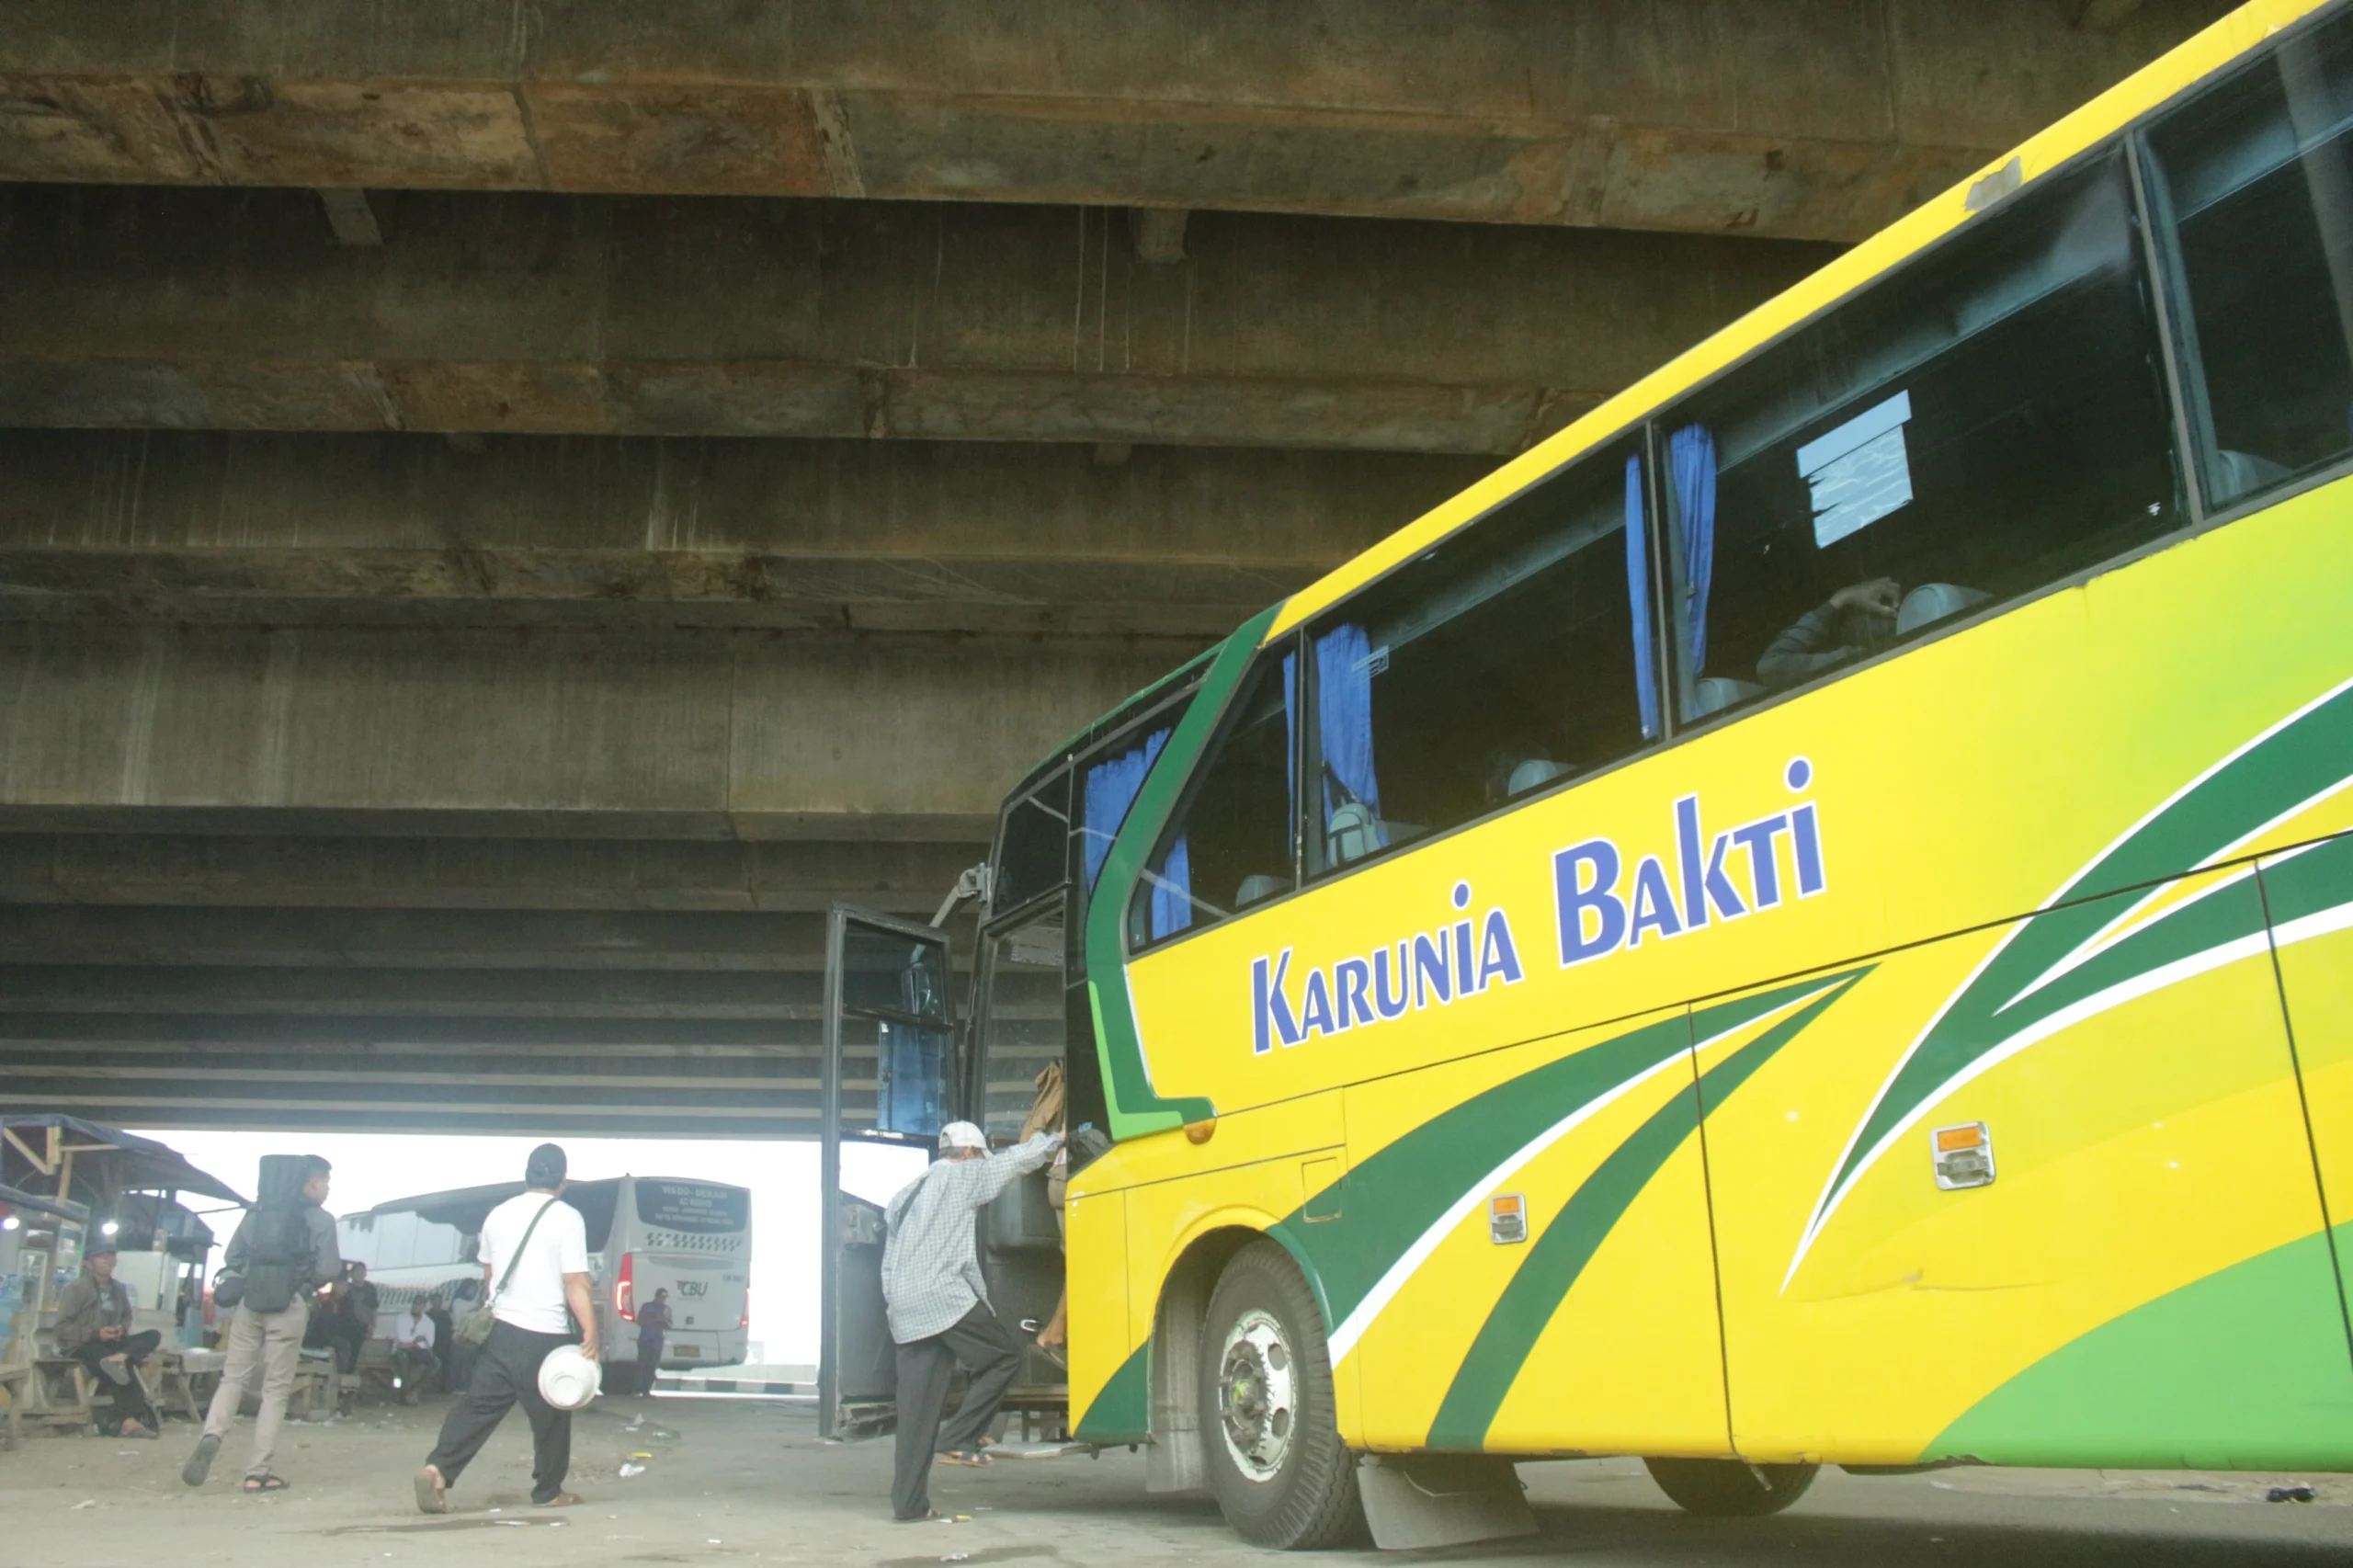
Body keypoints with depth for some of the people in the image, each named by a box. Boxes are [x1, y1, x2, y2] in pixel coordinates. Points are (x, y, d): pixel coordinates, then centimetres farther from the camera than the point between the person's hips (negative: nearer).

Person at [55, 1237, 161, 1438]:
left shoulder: (118, 1288, 11)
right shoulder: (77, 1289, -6)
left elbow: (126, 1316, 23)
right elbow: (62, 1328, -10)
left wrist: (122, 1329, -2)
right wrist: (95, 1333, -21)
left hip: (110, 1343, 6)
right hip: (80, 1346, -6)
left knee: (153, 1336, -17)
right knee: (123, 1367, -33)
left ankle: (118, 1359, -45)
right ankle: (130, 1419, -34)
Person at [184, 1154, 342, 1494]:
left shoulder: (256, 1211, 13)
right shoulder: (321, 1219, 0)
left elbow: (232, 1257, 12)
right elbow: (329, 1269, -6)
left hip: (250, 1301, 4)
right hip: (290, 1306, -4)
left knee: (233, 1377, 10)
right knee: (276, 1389, 2)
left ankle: (211, 1436, -17)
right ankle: (257, 1472, 2)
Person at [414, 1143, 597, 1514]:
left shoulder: (498, 1215, 8)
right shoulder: (567, 1218, -11)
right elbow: (575, 1283, -17)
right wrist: (590, 1333, -16)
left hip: (501, 1329, 5)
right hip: (545, 1335, -5)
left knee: (478, 1404, 7)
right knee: (550, 1417, 8)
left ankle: (437, 1469, -9)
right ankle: (548, 1492, 19)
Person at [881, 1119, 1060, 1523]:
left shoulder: (908, 1193, 25)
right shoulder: (962, 1176, 2)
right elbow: (1016, 1159, 6)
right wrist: (1054, 1139, 22)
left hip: (905, 1309, 8)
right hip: (945, 1299, -8)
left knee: (916, 1409, 7)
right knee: (1004, 1358, 6)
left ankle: (908, 1502, 6)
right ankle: (957, 1440, -3)